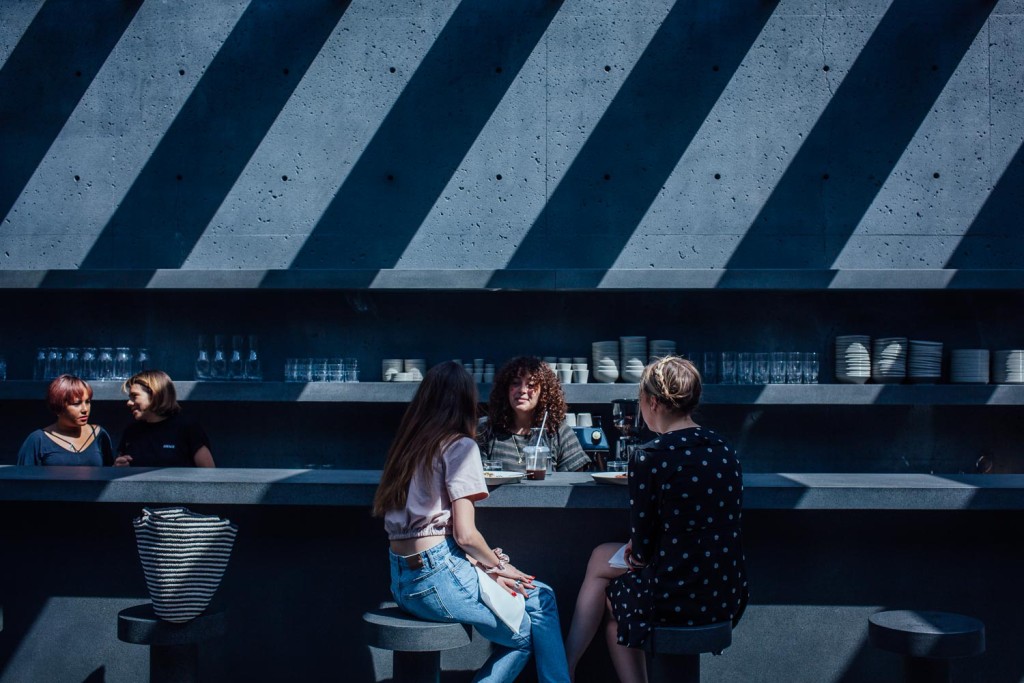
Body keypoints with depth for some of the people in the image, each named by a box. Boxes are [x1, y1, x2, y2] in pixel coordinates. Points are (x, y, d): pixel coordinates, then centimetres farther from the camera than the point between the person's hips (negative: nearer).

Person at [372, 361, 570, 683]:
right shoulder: (460, 446, -6)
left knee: (523, 635, 12)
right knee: (543, 599, 5)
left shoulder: (407, 444, 15)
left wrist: (486, 563, 9)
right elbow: (465, 533, -13)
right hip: (439, 576, -7)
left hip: (402, 582, 8)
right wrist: (498, 566, 7)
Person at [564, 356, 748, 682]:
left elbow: (642, 548, -11)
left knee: (610, 593, 27)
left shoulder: (650, 457, -16)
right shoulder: (724, 450, 4)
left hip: (675, 603, -6)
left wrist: (636, 550, 11)